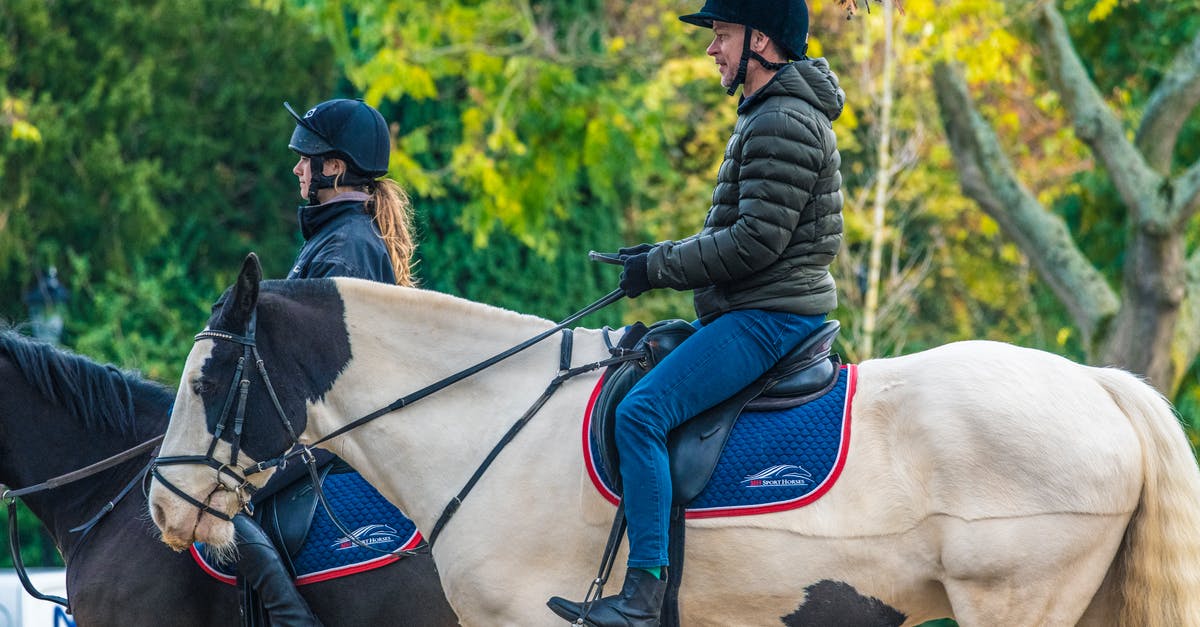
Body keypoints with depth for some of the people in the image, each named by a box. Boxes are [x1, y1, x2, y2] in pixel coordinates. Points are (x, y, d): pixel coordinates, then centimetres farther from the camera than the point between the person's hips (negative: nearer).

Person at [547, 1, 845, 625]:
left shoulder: (783, 125, -16)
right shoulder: (766, 116, 19)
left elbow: (757, 240, -22)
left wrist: (661, 268, -14)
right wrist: (661, 253, 12)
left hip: (769, 316, -11)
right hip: (755, 311, 11)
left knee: (641, 411, -23)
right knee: (643, 399, 21)